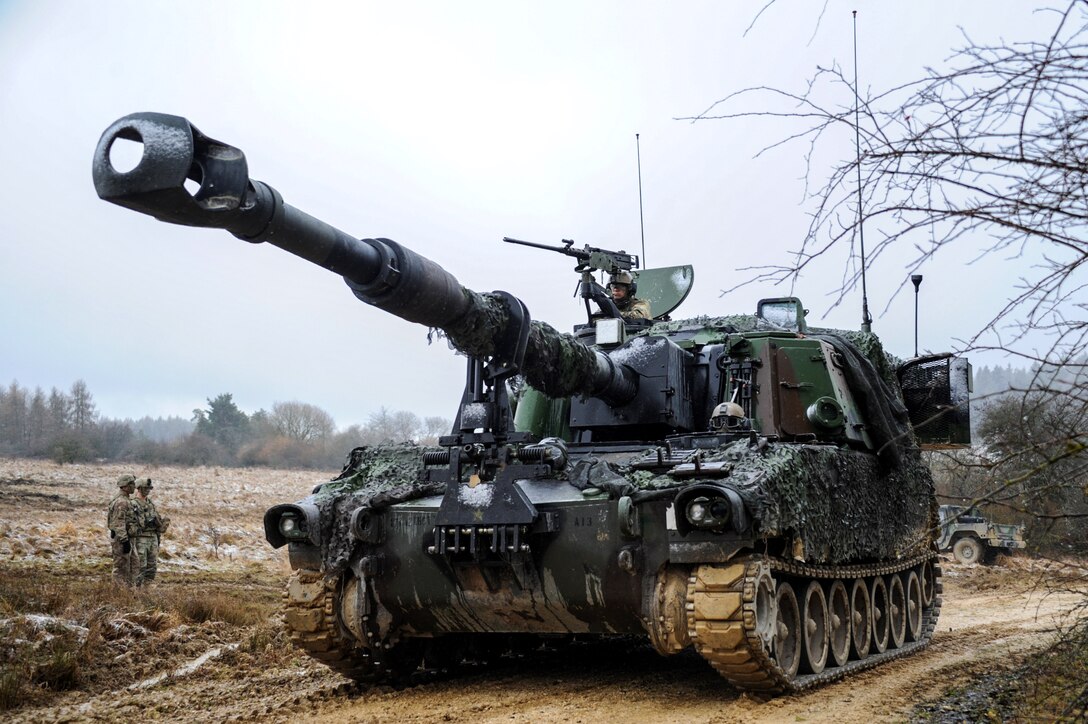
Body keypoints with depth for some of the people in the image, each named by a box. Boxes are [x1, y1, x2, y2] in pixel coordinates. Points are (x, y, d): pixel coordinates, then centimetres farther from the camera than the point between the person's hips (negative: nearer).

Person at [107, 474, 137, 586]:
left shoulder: (126, 500, 15)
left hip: (127, 538, 10)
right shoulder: (121, 502, -18)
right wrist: (125, 541, -25)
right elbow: (119, 524, -23)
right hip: (121, 539, -10)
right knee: (121, 568, -5)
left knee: (132, 566, 12)